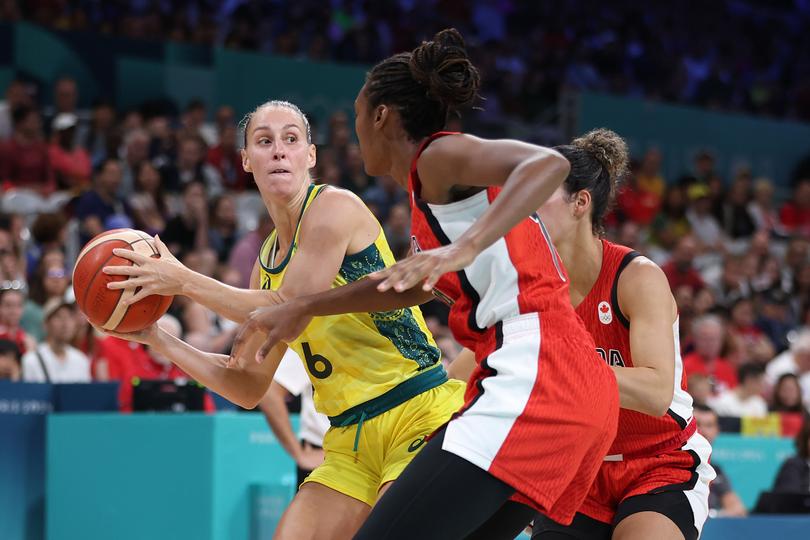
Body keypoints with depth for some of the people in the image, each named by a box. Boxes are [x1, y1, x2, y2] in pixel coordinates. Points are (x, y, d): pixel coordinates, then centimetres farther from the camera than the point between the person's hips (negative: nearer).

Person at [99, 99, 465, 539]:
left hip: (421, 416, -8)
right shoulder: (267, 262, 14)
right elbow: (249, 387, 17)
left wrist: (185, 282, -10)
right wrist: (155, 338, 11)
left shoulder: (334, 207, -9)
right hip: (351, 437, 8)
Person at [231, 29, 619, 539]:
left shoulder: (440, 154, -2)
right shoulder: (436, 188, 26)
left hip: (534, 376, -10)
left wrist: (463, 248, -33)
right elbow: (416, 285, 42)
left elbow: (550, 163, -21)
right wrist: (302, 308, 45)